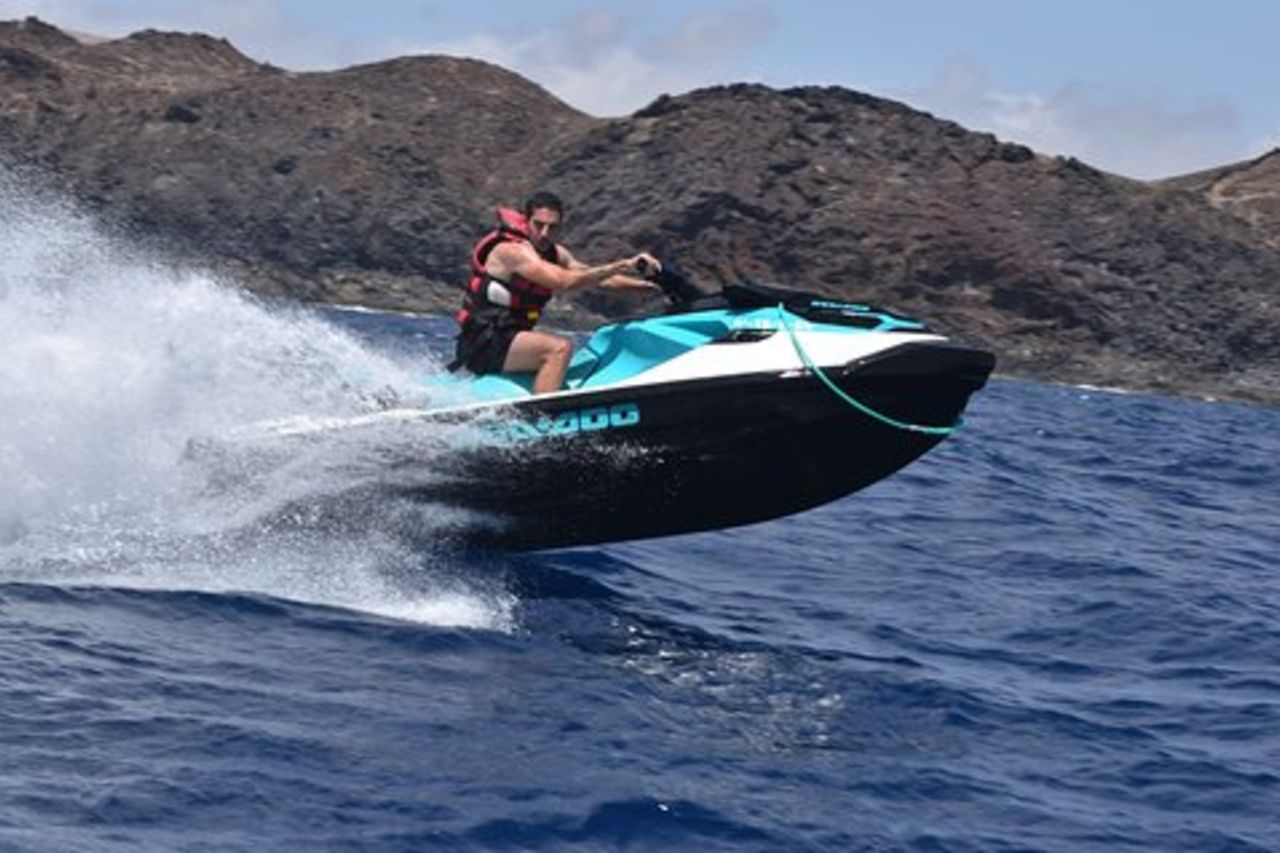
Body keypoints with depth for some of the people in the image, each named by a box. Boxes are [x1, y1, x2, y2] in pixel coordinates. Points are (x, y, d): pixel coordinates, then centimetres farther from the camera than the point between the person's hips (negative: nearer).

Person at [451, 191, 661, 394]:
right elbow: (563, 281, -32)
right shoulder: (512, 250, -20)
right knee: (559, 348, -28)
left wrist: (647, 285, -4)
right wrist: (621, 266, -34)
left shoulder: (556, 253, 8)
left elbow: (599, 278, 7)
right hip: (483, 344, -10)